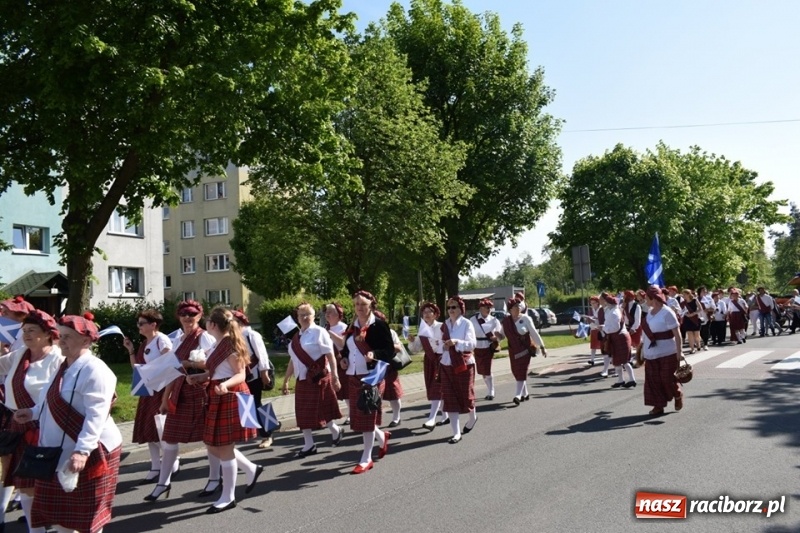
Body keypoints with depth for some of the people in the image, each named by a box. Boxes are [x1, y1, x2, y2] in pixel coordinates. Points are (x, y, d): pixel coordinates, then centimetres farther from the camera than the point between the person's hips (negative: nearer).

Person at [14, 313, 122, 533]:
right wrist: (33, 412, 18)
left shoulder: (94, 370, -21)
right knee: (59, 509, 17)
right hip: (59, 451, 9)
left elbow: (96, 416, -28)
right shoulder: (64, 366, 10)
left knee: (86, 513, 6)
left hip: (88, 453, -9)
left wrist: (82, 451, -34)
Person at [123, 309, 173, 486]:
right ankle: (156, 468, 14)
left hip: (161, 388, -9)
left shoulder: (161, 340, -11)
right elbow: (136, 367, 12)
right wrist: (130, 350, 4)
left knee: (159, 427, -7)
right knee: (147, 429, 8)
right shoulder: (143, 343, 13)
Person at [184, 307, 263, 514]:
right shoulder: (219, 344, 12)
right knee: (213, 445, 15)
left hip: (230, 397, -10)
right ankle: (251, 469, 28)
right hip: (218, 398, 10)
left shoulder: (229, 343, -16)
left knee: (224, 448, -1)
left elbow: (241, 374, -19)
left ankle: (228, 497, 12)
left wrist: (225, 385, -35)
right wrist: (196, 377, 2)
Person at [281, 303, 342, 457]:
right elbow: (293, 360, 18)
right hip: (302, 380, 7)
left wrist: (335, 377, -18)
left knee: (319, 411, -1)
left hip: (319, 378, -7)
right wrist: (286, 380, 18)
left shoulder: (319, 332, -9)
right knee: (303, 413, 8)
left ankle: (336, 431, 25)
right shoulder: (296, 336, 12)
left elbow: (330, 355, -13)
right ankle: (309, 445, 18)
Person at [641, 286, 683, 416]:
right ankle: (658, 405, 12)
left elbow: (677, 333, -19)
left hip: (667, 353, -7)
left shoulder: (667, 313, -17)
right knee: (653, 380, 4)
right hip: (651, 353, 7)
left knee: (668, 378, 0)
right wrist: (643, 347, 17)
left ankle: (678, 396, 29)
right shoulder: (650, 312, 7)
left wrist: (679, 351, -23)